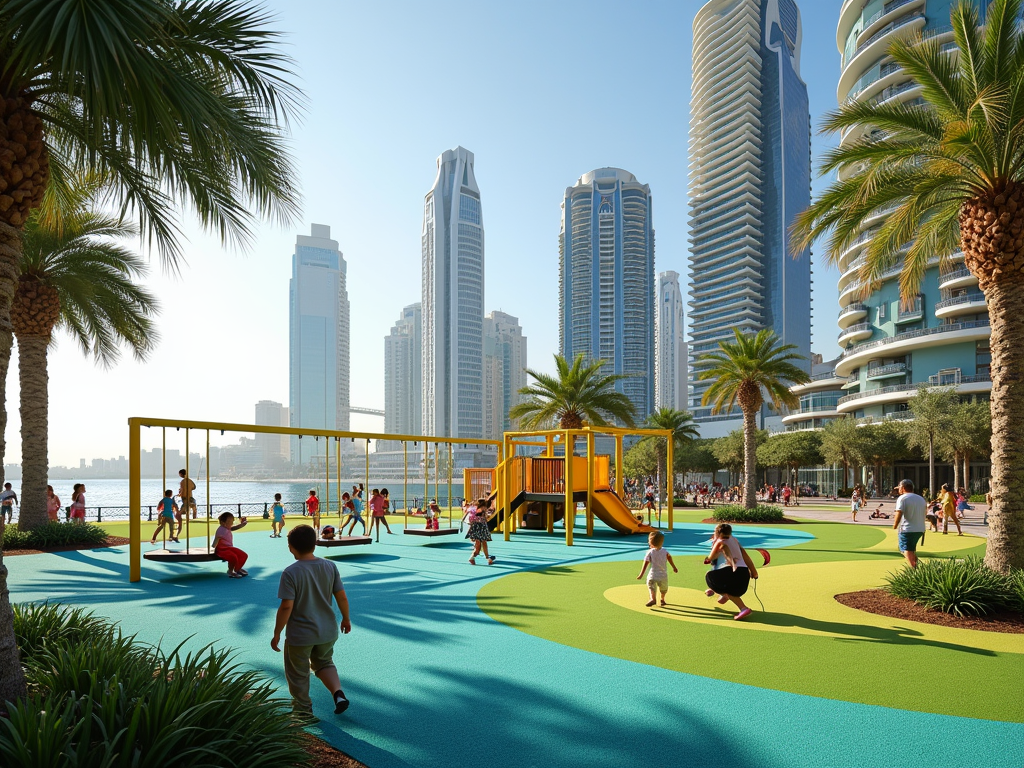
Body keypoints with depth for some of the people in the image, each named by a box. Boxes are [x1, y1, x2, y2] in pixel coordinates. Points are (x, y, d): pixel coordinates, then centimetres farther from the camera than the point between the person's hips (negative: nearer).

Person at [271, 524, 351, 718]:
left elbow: (286, 607, -20)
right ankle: (338, 693, 9)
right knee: (324, 663, 28)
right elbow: (342, 597, -1)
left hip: (299, 635, -4)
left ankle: (303, 710, 32)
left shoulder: (290, 573, -20)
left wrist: (276, 634, -9)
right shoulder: (330, 567, -6)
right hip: (328, 631, 5)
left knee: (298, 674, 18)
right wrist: (346, 618, 15)